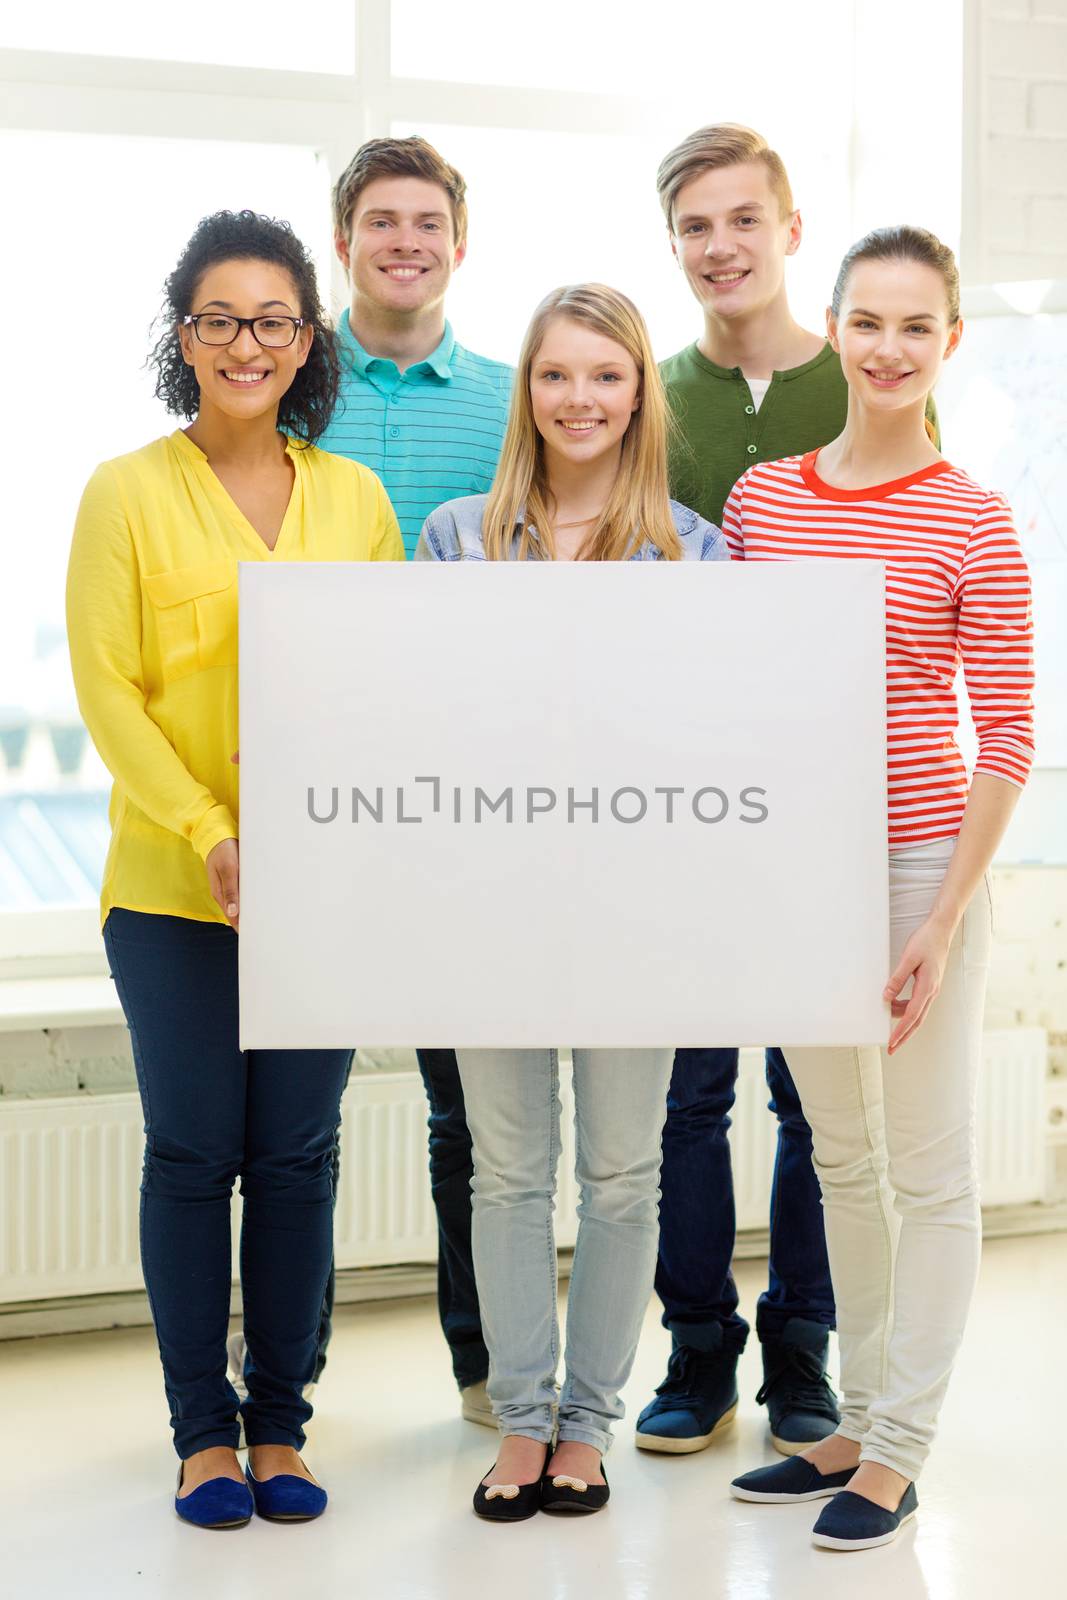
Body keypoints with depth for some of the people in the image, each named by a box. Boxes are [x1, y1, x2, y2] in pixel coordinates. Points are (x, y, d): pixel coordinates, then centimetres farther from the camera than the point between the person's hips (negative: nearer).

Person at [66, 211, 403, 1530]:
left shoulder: (355, 497, 8)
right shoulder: (127, 493, 0)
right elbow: (105, 689, -5)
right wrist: (211, 838, -15)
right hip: (172, 884, -2)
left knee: (296, 1156, 7)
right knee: (192, 1157, 5)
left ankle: (281, 1425, 20)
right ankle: (203, 1432, 18)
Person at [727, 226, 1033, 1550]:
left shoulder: (972, 523, -7)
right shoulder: (761, 496, 5)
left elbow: (1007, 733, -8)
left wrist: (945, 917, -14)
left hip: (919, 862, -5)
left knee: (929, 1169, 4)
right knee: (840, 1160, 16)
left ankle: (898, 1452, 15)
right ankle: (857, 1421, 30)